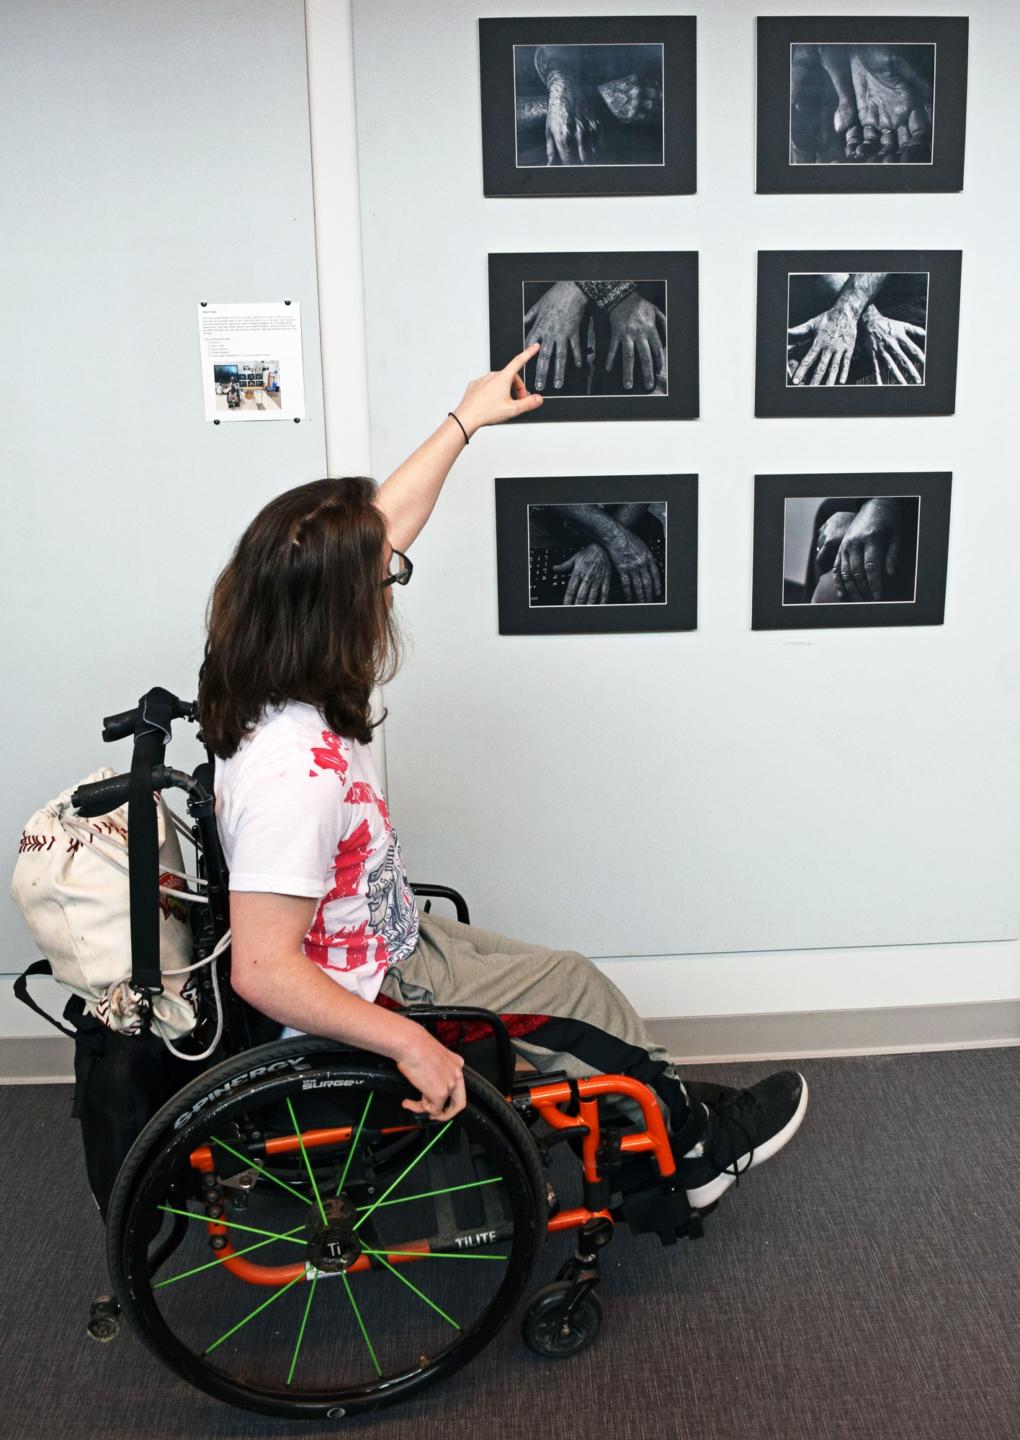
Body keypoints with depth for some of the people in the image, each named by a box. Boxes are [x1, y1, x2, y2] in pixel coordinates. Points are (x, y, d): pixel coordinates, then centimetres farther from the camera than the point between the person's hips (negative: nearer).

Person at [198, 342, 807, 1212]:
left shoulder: (279, 677, -10)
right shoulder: (297, 771, -37)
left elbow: (385, 526, 1)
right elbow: (262, 970, -36)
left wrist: (466, 420, 9)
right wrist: (411, 1045, -31)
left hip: (376, 943, 9)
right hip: (357, 1002, -9)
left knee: (566, 981, 15)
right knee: (573, 987, 4)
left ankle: (672, 1112, 33)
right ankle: (692, 1146, 28)